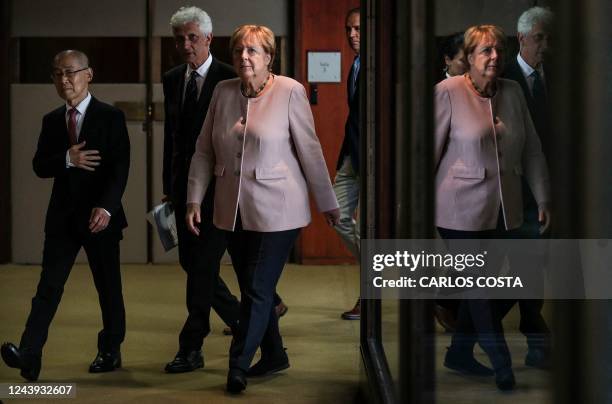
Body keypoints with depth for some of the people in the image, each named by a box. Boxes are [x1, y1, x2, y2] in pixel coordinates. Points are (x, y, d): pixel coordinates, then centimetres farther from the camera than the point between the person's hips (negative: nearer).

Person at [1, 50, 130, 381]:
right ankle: (29, 354, -15)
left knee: (108, 288, 8)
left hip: (100, 216, -3)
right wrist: (67, 160, -16)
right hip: (62, 216, 3)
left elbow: (120, 168, -12)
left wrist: (106, 207, -25)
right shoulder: (51, 120, 10)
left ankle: (110, 351, 23)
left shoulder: (110, 117, -5)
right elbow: (39, 166, 4)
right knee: (49, 285, -6)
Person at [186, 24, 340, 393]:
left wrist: (328, 203, 0)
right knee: (254, 290, 13)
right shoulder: (223, 92, 4)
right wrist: (195, 200, 3)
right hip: (234, 211, 5)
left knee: (257, 290, -4)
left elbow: (310, 150, -5)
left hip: (276, 210, -5)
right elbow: (204, 151, 8)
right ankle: (274, 356, 30)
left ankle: (239, 368, 3)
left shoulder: (290, 91, -9)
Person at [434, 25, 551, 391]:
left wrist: (544, 199, 7)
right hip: (463, 208, -5)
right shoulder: (449, 92, -10)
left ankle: (460, 353, 29)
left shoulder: (513, 92, 4)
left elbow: (532, 149, 8)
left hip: (504, 209, 5)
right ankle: (503, 366, 8)